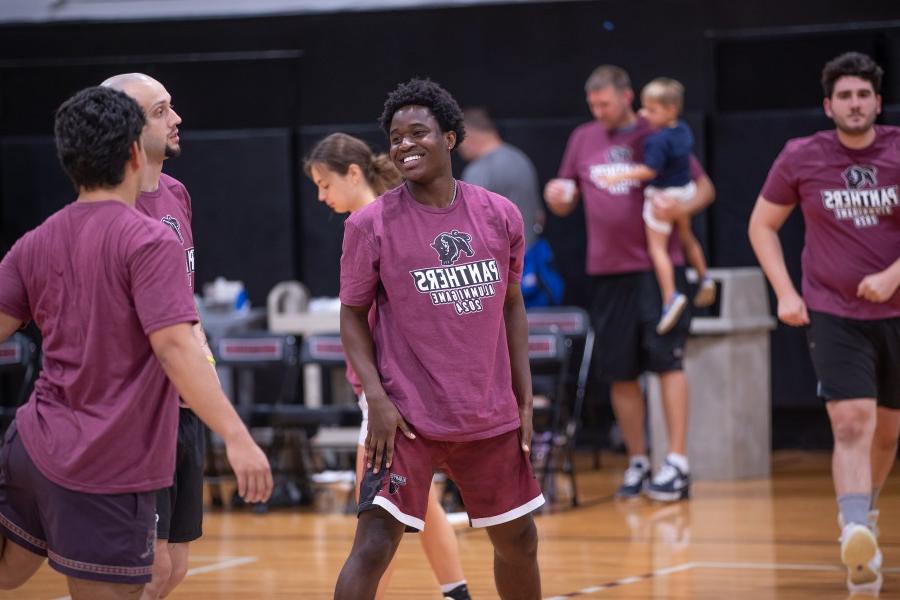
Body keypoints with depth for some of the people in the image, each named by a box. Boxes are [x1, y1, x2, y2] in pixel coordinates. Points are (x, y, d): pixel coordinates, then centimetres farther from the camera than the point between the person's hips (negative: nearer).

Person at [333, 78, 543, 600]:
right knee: (375, 544, -15)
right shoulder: (371, 225, -8)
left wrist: (525, 401, 8)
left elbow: (511, 304, 11)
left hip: (493, 417, 4)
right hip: (408, 419, -4)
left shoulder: (500, 216, 1)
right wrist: (377, 399, -15)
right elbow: (353, 315, -2)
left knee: (518, 540, 16)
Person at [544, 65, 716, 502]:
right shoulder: (583, 139, 11)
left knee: (666, 360, -9)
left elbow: (705, 187, 1)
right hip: (605, 271, 4)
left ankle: (677, 463, -8)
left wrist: (682, 207, -19)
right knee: (620, 372, 5)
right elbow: (565, 205, 17)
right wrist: (557, 198, -7)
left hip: (658, 268, -4)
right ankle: (637, 463, 16)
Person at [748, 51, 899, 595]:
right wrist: (785, 293, -2)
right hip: (833, 313, -2)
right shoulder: (801, 158, -3)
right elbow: (763, 226, 8)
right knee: (852, 422, -19)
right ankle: (855, 534, -31)